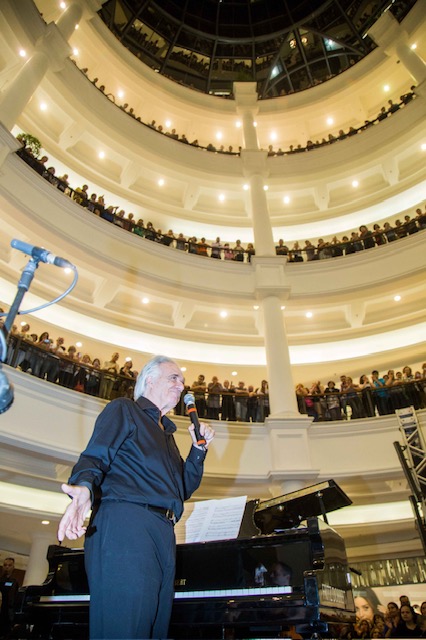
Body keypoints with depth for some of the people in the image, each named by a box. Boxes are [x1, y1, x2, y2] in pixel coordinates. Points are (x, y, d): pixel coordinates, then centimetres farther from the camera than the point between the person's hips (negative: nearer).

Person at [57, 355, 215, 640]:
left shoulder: (166, 432, 28)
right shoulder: (124, 409, 7)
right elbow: (95, 456, -8)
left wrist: (199, 448, 16)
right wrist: (84, 488, -30)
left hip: (163, 534, 8)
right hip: (125, 522, -8)